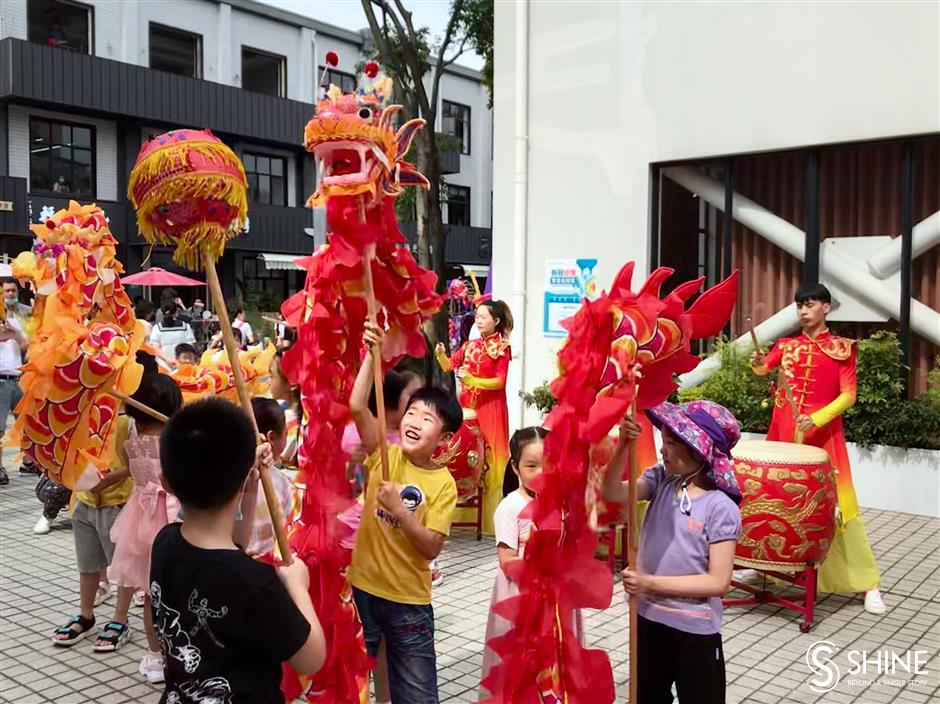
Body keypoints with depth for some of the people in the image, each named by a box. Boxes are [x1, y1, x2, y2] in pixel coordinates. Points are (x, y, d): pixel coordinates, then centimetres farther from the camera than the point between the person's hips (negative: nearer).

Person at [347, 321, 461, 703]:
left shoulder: (443, 483, -8)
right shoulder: (385, 456, -4)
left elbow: (432, 547, -14)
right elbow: (356, 406, -19)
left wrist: (399, 509, -25)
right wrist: (372, 353, -25)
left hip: (409, 600, -1)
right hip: (363, 587, 1)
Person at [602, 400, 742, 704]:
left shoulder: (721, 508, -19)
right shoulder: (660, 480, -5)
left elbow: (718, 582, -21)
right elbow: (612, 492, -18)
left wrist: (650, 583, -24)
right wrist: (624, 445, -30)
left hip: (695, 630, -5)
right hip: (649, 618, 5)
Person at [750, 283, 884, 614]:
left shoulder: (842, 348, -1)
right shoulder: (786, 345, 10)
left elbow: (848, 395, -6)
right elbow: (764, 368, -3)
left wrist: (817, 419, -19)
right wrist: (757, 363, -26)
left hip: (823, 434, -4)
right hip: (784, 432, 4)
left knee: (834, 504, -5)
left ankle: (868, 583, 3)